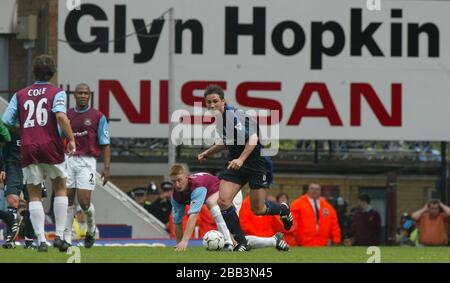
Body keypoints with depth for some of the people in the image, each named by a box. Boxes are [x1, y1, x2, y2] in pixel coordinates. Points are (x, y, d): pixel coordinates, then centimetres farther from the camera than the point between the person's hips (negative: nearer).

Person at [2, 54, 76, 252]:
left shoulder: (20, 95, 10)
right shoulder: (57, 93, 1)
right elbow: (60, 116, -18)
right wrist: (71, 139, -11)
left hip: (27, 148, 2)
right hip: (51, 147, -2)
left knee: (34, 195, 9)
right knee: (61, 189, 15)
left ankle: (41, 240, 0)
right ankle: (59, 235, 7)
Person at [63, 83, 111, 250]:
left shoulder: (98, 117, 3)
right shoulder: (67, 115, 12)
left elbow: (105, 144, 2)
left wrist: (106, 167, -5)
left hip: (87, 161, -3)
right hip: (68, 159, 3)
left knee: (84, 201, -8)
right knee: (67, 200, -3)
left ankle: (91, 230, 20)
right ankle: (67, 238, 1)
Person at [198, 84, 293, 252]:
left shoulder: (234, 115, -23)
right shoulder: (218, 118, 5)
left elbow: (252, 139, -32)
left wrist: (241, 159, -43)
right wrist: (208, 153, 19)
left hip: (257, 161, -8)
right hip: (236, 163, 8)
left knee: (258, 210, 0)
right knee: (223, 201, -11)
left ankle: (283, 210, 35)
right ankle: (242, 243, -1)